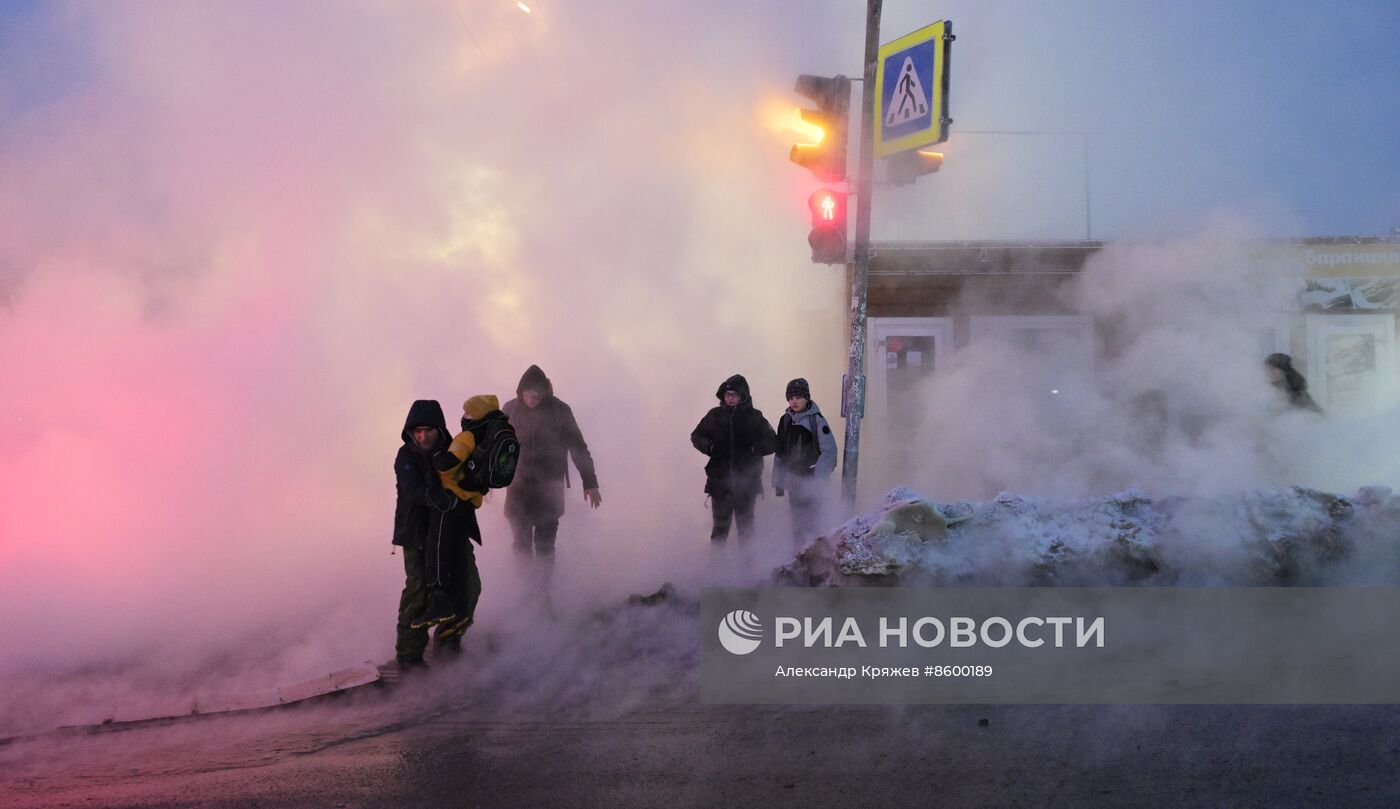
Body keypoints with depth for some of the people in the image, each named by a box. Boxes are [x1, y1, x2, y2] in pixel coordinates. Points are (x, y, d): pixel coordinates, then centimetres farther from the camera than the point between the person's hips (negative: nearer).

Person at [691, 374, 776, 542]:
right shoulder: (715, 415, 6)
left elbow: (772, 442, 4)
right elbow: (696, 436, 15)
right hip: (720, 478, 1)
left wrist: (754, 449, -13)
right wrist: (710, 447, -5)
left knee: (745, 524, 5)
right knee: (720, 524, 3)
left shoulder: (754, 417, 2)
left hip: (746, 482, -1)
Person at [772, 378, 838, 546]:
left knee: (811, 522, -11)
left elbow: (829, 451, -9)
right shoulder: (786, 420, 9)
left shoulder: (816, 420, -7)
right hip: (793, 480, 5)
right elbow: (780, 454, 15)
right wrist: (778, 482, 13)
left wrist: (818, 478, -16)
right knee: (797, 523, 9)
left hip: (811, 481, -5)